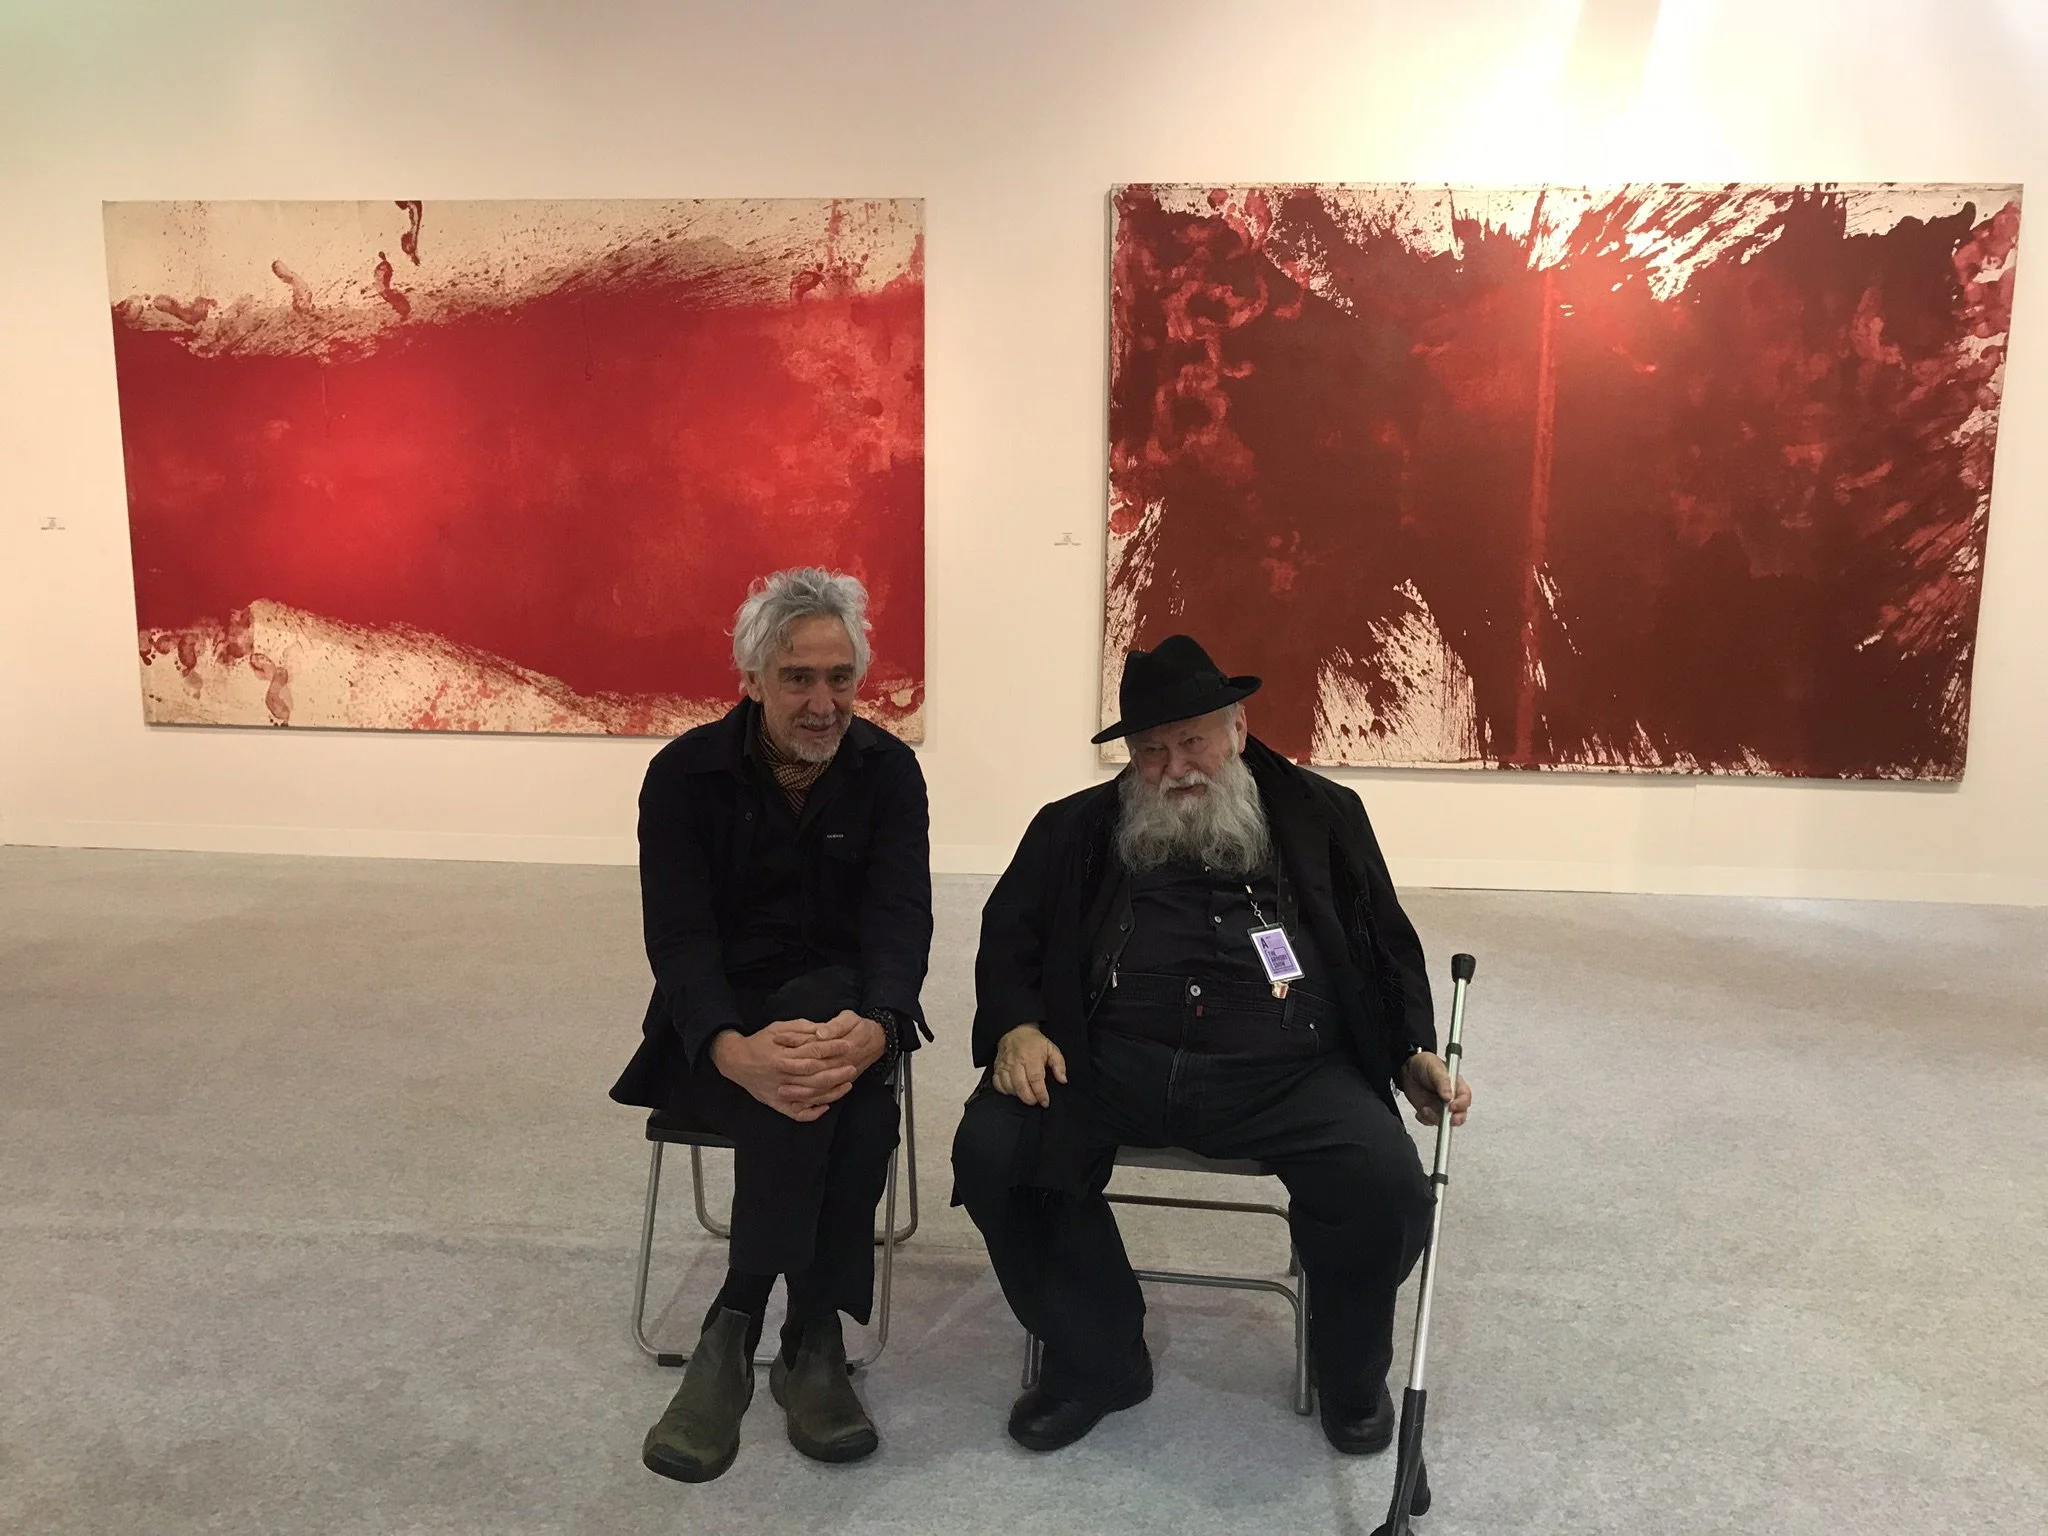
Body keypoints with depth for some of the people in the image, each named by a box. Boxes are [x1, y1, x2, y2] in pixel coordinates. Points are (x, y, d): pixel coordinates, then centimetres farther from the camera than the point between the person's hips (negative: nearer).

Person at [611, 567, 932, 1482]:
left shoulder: (888, 770, -5)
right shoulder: (685, 774, -8)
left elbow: (901, 923, -15)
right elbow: (677, 938, -17)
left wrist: (872, 1028, -40)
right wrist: (737, 1052, -39)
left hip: (841, 1009, 2)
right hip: (716, 1029, -1)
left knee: (830, 1085, -34)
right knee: (849, 1115, -32)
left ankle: (737, 1330, -22)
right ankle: (812, 1339, -20)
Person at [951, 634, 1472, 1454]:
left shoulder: (1321, 816, 15)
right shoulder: (1075, 830, 15)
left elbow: (1389, 946, 18)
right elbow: (1008, 937, 13)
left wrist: (1414, 1052, 4)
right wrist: (1016, 1027, -6)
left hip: (1285, 1070, -1)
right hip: (1108, 1060, 1)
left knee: (1386, 1189, -25)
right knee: (992, 1152, -22)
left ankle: (1350, 1372, 10)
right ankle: (1097, 1358, 4)